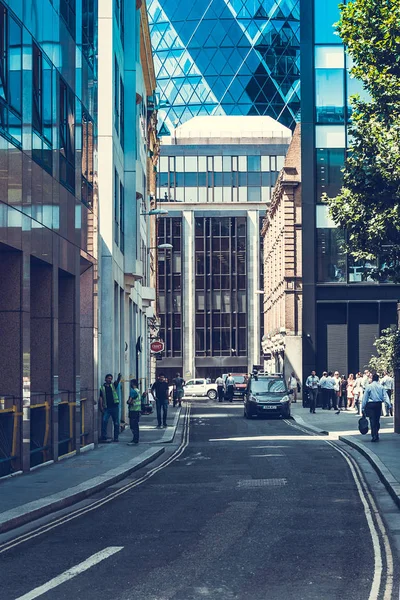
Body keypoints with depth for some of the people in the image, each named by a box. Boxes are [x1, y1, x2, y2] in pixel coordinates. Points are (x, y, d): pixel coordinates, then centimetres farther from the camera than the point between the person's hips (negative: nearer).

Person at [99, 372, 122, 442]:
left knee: (116, 423, 4)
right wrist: (101, 407, -5)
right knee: (104, 421, -12)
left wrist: (119, 377, -33)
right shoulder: (102, 387, 7)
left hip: (114, 406, 1)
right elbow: (100, 398, 4)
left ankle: (116, 437, 12)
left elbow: (118, 381, -10)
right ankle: (103, 437, -8)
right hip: (106, 408, -1)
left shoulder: (113, 385, 10)